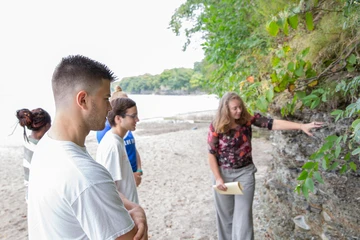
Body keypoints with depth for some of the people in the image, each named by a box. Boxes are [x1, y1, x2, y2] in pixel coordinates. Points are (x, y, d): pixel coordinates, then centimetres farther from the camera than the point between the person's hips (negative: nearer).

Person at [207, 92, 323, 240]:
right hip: (223, 173, 0)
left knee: (243, 215, 5)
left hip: (245, 173, 1)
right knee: (225, 214, 16)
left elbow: (273, 124, -20)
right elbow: (212, 154, -10)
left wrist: (302, 126, -30)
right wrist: (218, 178, -12)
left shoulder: (247, 120, -11)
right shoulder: (216, 127, -15)